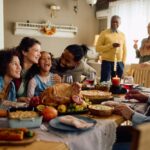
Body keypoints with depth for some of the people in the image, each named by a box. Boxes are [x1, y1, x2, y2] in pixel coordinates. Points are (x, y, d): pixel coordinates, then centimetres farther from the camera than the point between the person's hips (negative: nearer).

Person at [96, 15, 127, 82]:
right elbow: (98, 48, -8)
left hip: (119, 63, 4)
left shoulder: (122, 35, 11)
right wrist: (111, 45, -17)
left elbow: (124, 49, 16)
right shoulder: (104, 33, -2)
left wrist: (123, 62, 8)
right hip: (107, 62, -4)